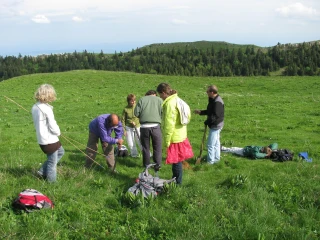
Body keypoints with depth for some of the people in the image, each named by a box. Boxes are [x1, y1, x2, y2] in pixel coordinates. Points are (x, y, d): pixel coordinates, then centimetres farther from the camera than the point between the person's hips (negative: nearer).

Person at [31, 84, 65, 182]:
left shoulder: (35, 107, 3)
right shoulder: (46, 108, -23)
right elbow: (52, 126, -20)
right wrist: (58, 132, 1)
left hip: (42, 139, 9)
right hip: (50, 139, -9)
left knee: (60, 152, 27)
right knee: (52, 162, 8)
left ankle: (43, 172, 27)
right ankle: (51, 181, 21)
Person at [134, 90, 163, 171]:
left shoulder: (142, 99, 10)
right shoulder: (159, 99, 10)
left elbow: (136, 113, 2)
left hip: (144, 126, 1)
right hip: (155, 126, -1)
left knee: (145, 147, 14)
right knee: (157, 147, 10)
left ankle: (146, 165, 24)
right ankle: (157, 165, 12)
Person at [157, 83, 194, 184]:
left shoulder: (170, 104, -21)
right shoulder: (177, 100, 9)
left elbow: (169, 124, -22)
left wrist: (167, 140, -16)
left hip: (175, 137, -10)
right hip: (180, 135, 10)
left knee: (176, 162, 3)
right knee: (177, 160, 19)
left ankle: (177, 183, 14)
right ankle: (175, 180, 32)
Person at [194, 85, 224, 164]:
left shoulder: (217, 102, -23)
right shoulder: (213, 100, 10)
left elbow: (215, 115, -26)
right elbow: (210, 112, 19)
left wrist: (207, 122, -17)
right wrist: (200, 112, 14)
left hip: (215, 126, -11)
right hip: (215, 125, 11)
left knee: (210, 144, -5)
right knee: (216, 143, 19)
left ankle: (210, 161, 3)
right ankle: (216, 158, 30)